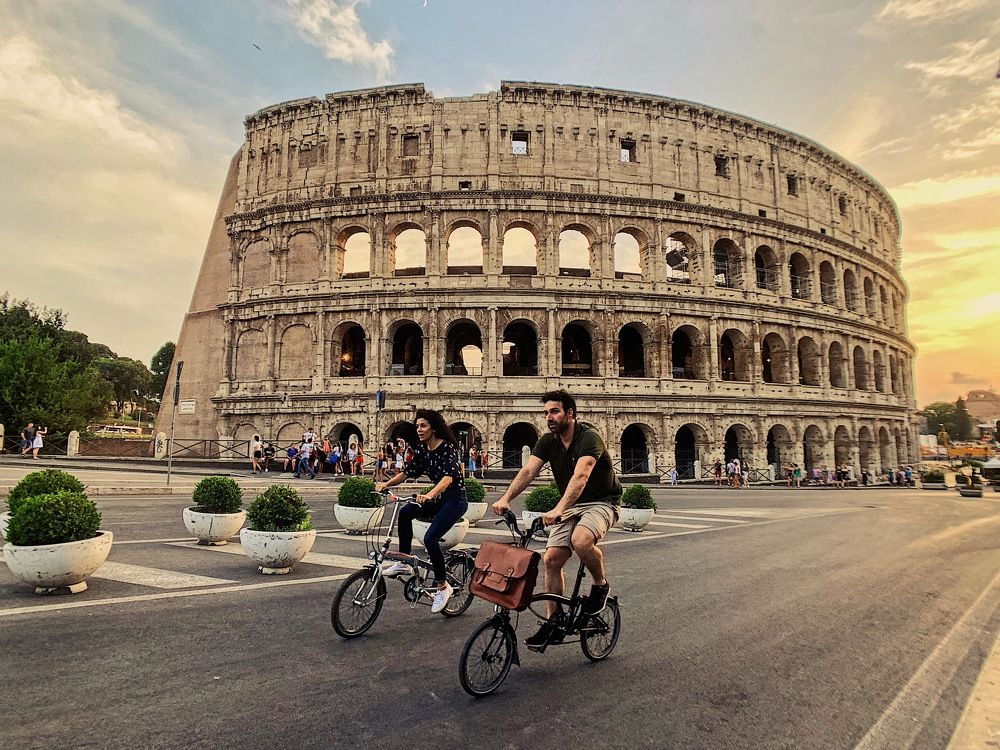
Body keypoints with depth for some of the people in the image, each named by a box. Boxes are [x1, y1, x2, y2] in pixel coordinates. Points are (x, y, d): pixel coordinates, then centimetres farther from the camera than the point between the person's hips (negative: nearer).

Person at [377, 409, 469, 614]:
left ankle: (443, 586, -2)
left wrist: (429, 495, -49)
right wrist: (387, 484, -13)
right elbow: (408, 471, 3)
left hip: (455, 499, -8)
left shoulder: (448, 447, -20)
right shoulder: (422, 449, 3)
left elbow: (448, 477, -34)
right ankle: (404, 563, -3)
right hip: (438, 498, 8)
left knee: (430, 538, -20)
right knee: (405, 512, -13)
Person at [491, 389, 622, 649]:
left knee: (580, 541, -34)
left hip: (601, 502, -6)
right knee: (551, 558, -6)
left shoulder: (589, 437, -21)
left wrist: (558, 509, -50)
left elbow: (581, 475, -36)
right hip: (571, 505, 6)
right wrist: (506, 498, -31)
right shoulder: (548, 441, -1)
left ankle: (600, 585, -3)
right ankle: (553, 624, 9)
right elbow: (528, 471, -14)